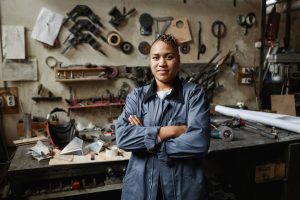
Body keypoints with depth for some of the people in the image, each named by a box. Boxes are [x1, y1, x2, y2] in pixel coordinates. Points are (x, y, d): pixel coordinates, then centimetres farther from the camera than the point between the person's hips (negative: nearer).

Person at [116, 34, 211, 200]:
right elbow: (122, 136, -13)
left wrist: (150, 144, -13)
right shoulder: (136, 96, 2)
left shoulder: (194, 93, -4)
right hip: (141, 185, 2)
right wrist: (171, 131, -17)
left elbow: (199, 142, -17)